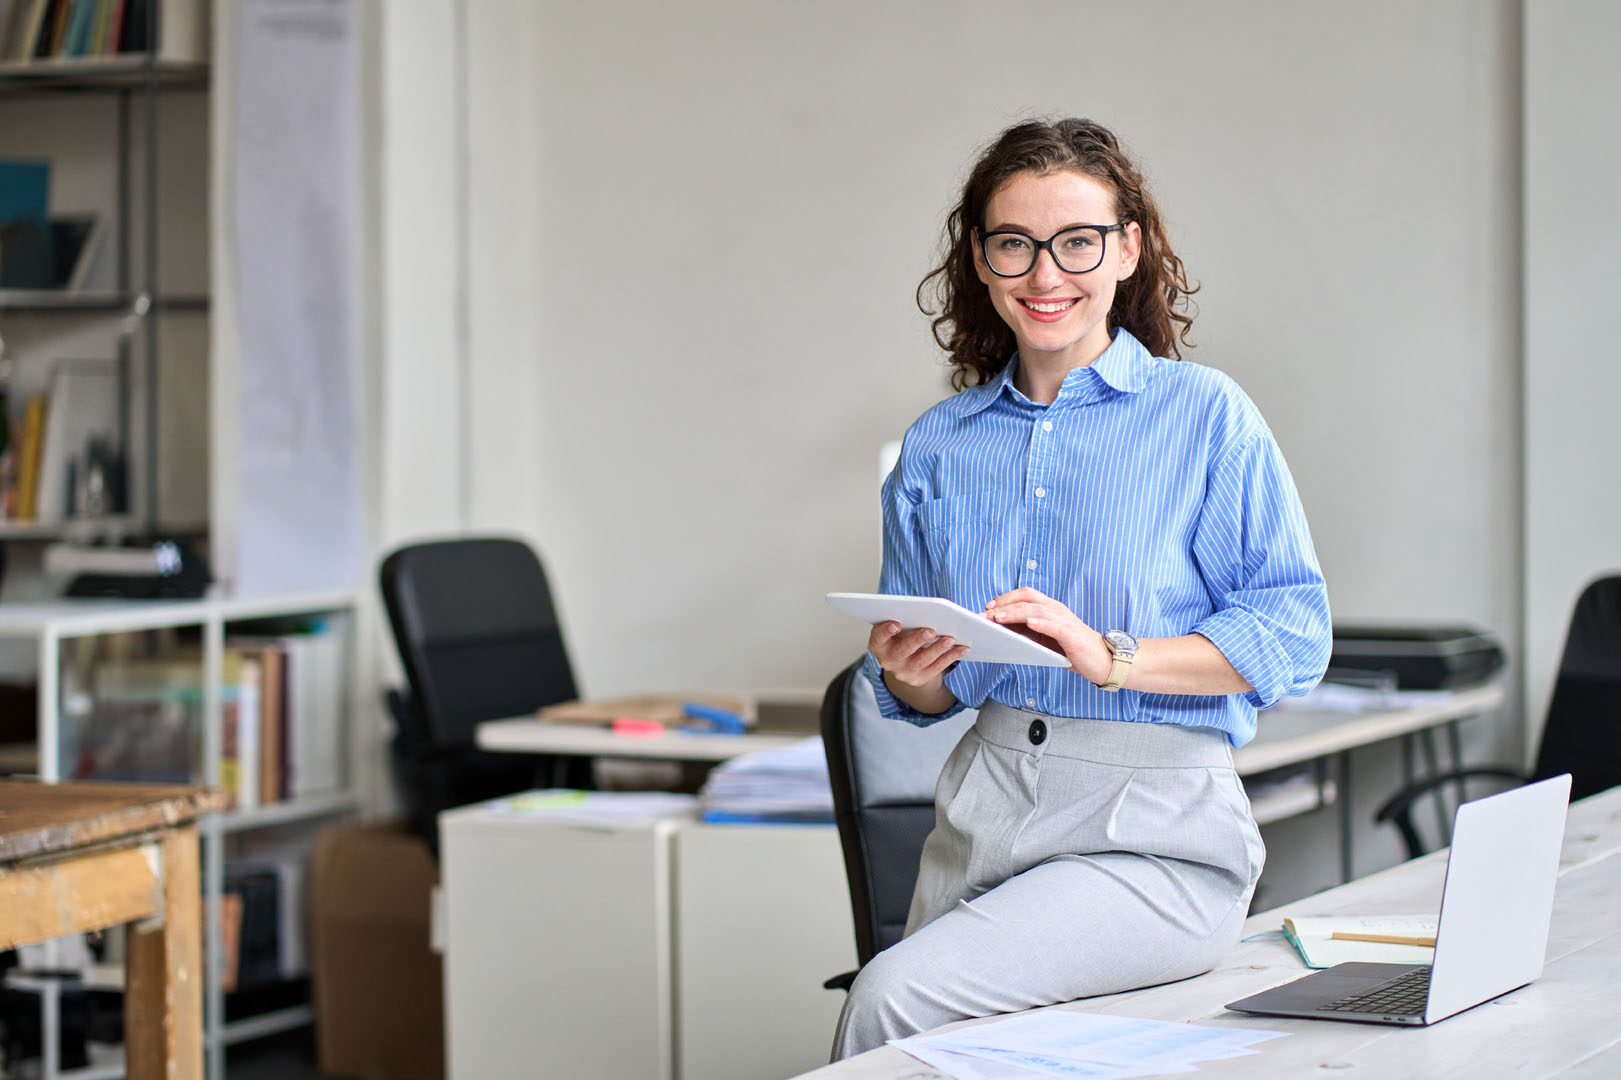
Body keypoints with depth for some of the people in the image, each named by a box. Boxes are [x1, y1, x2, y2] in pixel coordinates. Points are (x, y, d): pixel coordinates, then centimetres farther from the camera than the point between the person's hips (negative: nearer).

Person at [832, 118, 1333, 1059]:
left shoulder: (1208, 416, -1)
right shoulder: (937, 449, 14)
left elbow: (1294, 634, -6)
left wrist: (1109, 656, -18)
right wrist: (909, 675, -5)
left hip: (1152, 831, -5)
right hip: (987, 799, 5)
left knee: (894, 997, -22)